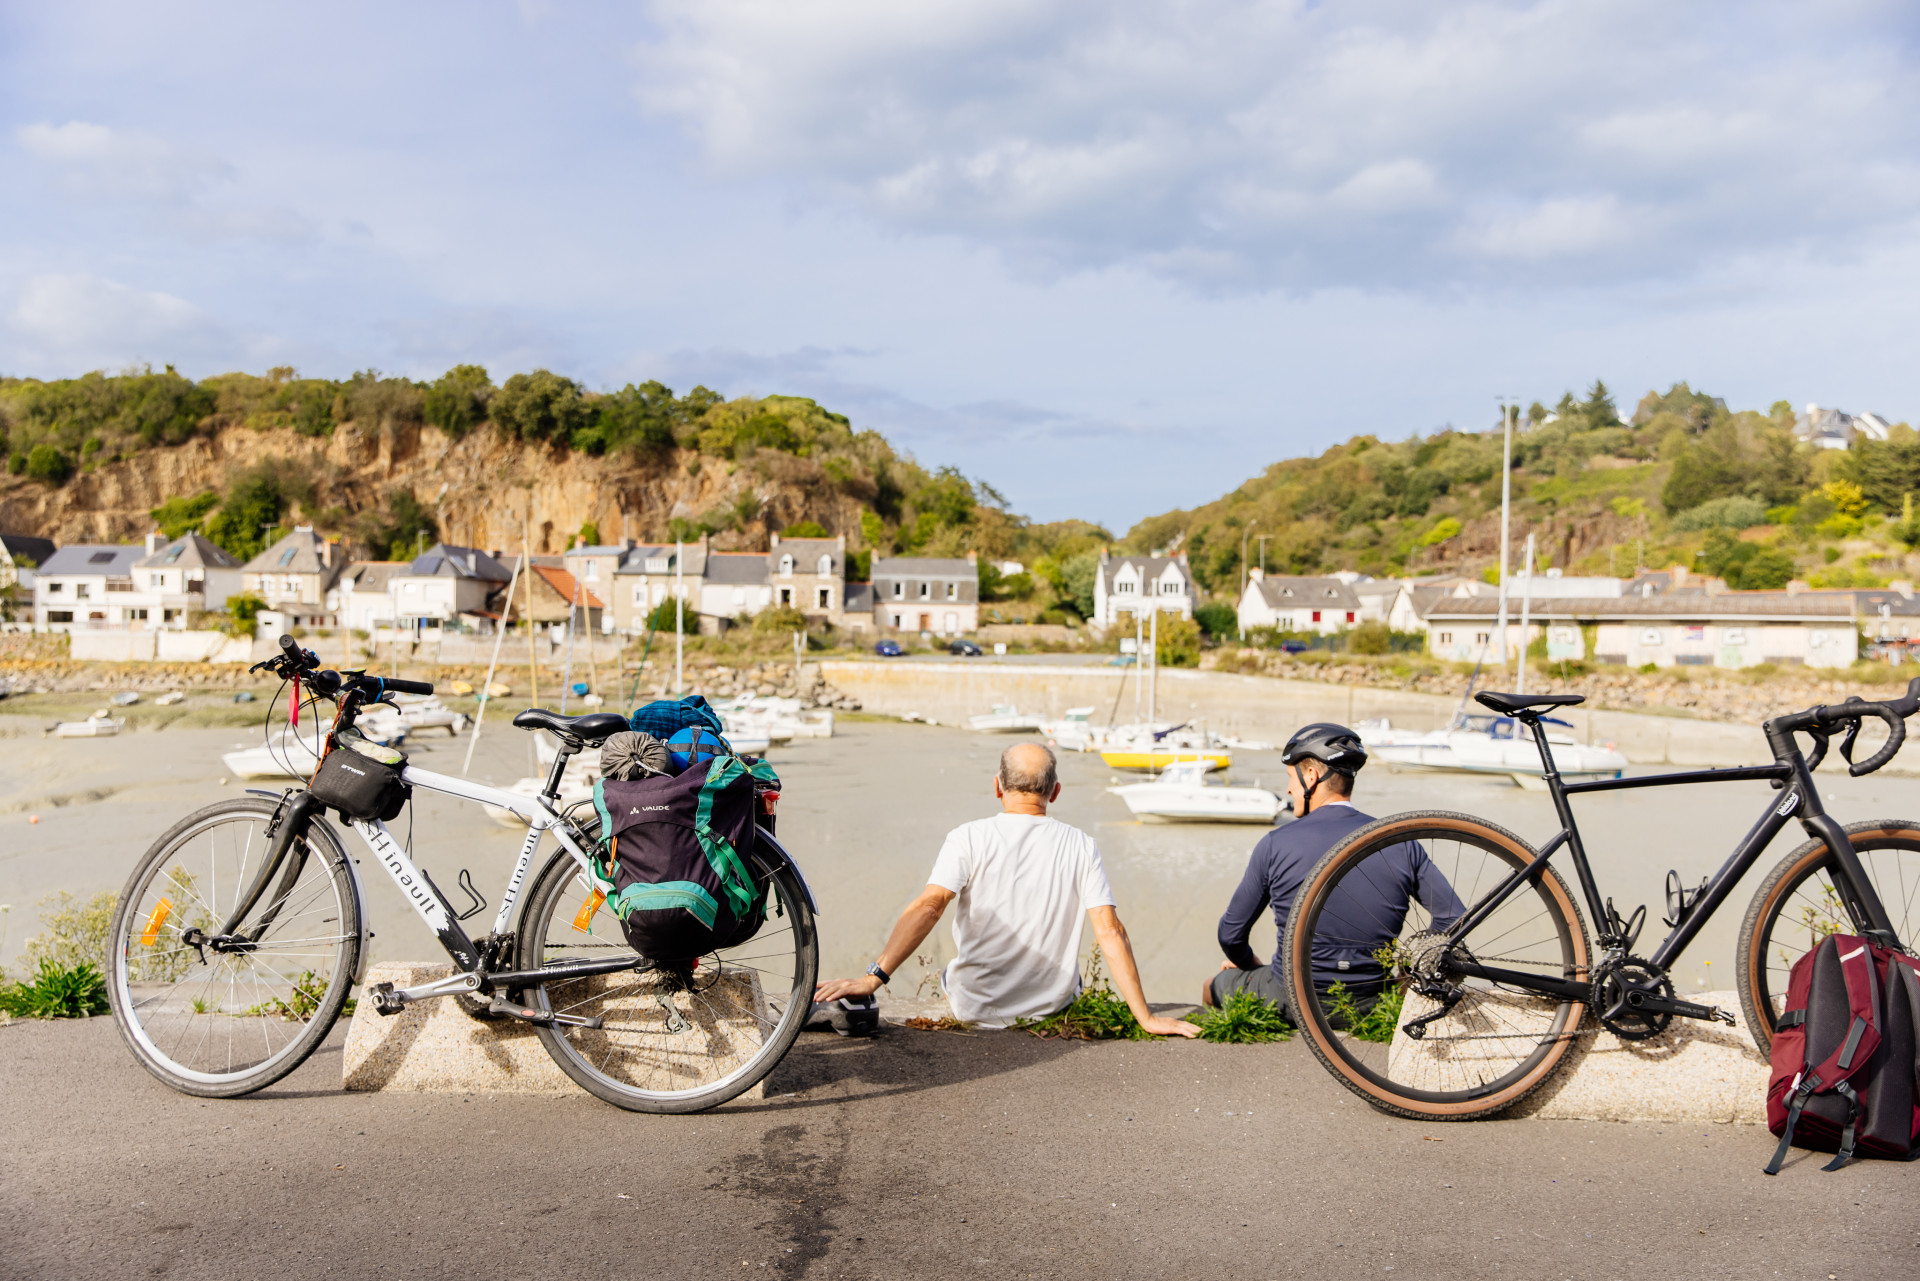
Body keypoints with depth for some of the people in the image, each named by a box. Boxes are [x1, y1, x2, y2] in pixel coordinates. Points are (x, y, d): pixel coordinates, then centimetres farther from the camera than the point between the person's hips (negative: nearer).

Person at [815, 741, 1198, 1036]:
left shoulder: (969, 837, -13)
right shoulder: (1080, 845, -8)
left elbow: (929, 906, -26)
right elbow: (1110, 930, -14)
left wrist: (873, 977, -30)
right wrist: (1146, 1017, -11)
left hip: (976, 1008, -1)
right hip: (1052, 1004, 1)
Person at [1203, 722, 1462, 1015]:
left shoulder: (1275, 845, -12)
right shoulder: (1400, 843, -7)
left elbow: (1230, 933, -2)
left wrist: (1249, 963, 20)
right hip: (1372, 1007, 4)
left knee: (1215, 986, 25)